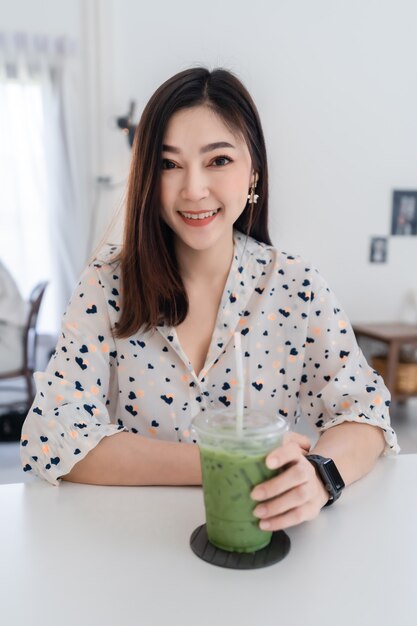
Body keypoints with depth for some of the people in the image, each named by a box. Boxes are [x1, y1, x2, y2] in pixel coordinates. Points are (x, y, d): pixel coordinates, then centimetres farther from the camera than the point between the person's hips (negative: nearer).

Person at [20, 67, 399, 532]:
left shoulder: (297, 288, -7)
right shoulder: (109, 282, -10)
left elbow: (364, 411, -6)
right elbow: (50, 438, -17)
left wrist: (319, 474, -29)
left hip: (263, 542, 1)